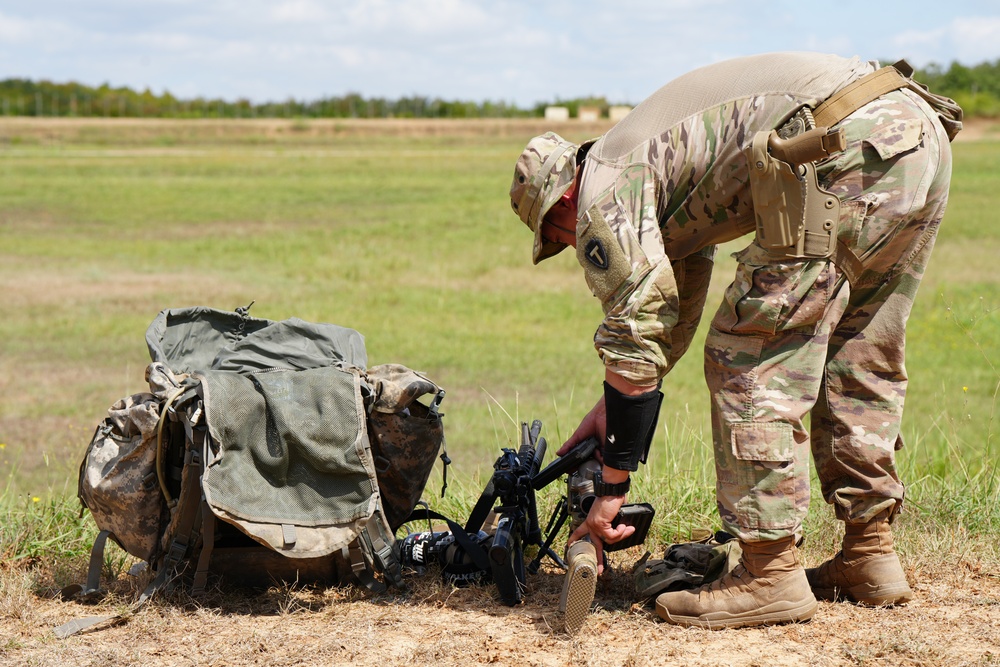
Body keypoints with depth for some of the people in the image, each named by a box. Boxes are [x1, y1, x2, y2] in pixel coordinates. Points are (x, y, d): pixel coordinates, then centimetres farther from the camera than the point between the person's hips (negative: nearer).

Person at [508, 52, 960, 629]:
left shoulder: (602, 191, 6)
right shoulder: (668, 172, 34)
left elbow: (634, 338, 2)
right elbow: (672, 317, 44)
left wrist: (612, 488, 9)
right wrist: (612, 406, 45)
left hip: (849, 149, -10)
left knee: (752, 360, 0)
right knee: (856, 357, 20)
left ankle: (771, 572, 1)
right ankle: (870, 553, 24)